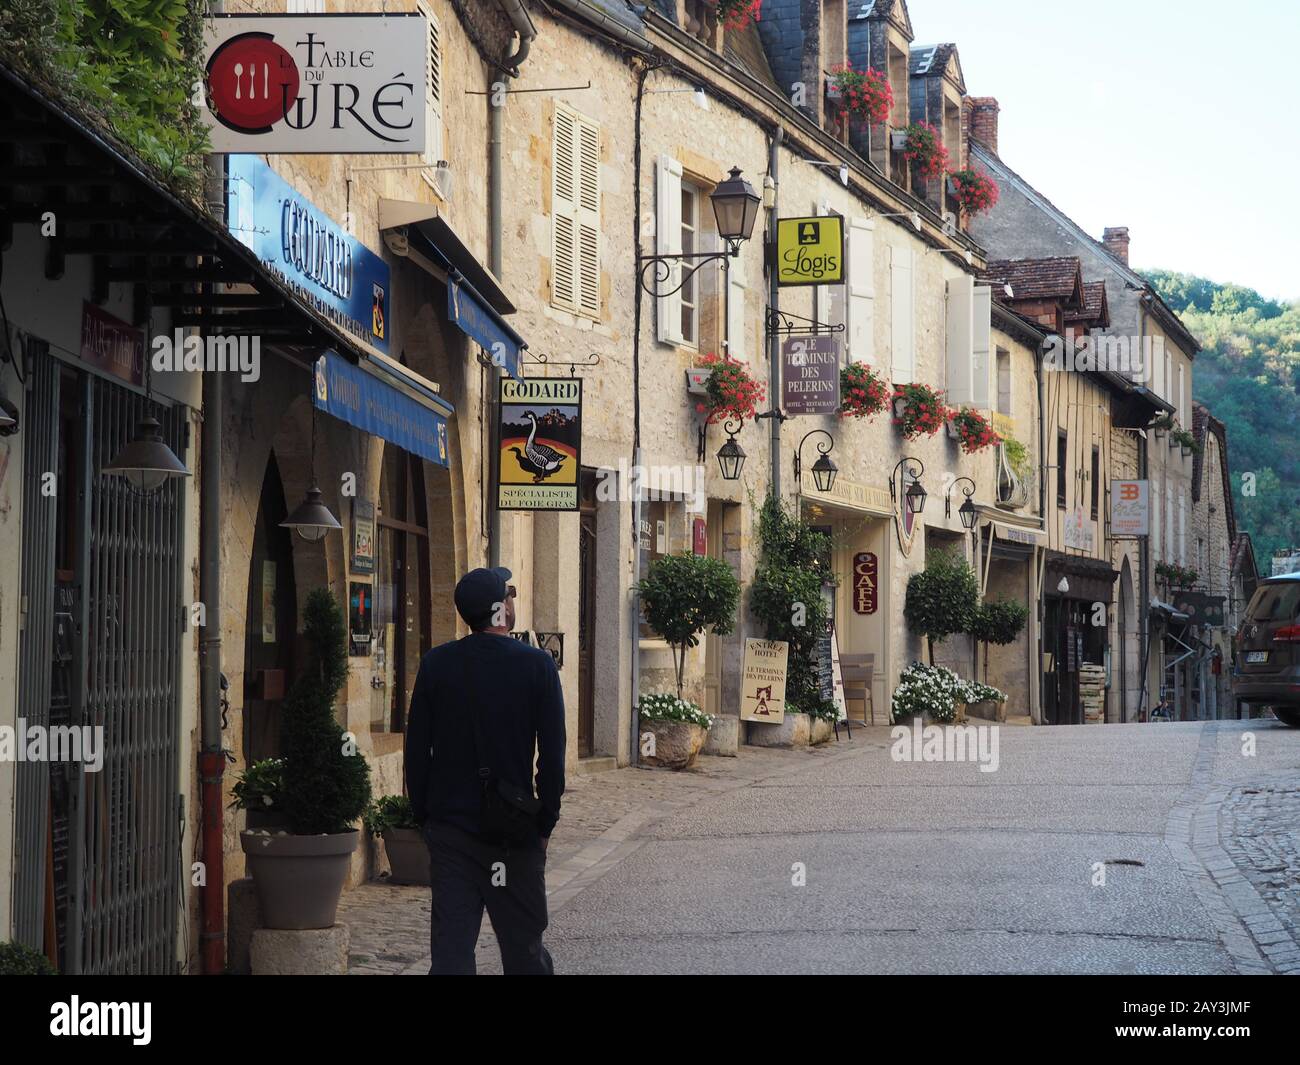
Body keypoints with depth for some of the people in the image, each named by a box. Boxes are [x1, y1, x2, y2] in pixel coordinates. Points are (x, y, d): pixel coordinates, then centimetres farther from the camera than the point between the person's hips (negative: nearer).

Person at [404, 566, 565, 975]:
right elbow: (552, 754, -6)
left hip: (449, 829, 2)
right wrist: (544, 825, 2)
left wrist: (425, 818, 12)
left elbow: (416, 750, 4)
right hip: (515, 831, -2)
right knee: (524, 948, 10)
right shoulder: (537, 665, -6)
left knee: (450, 948, 1)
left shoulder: (435, 664, 1)